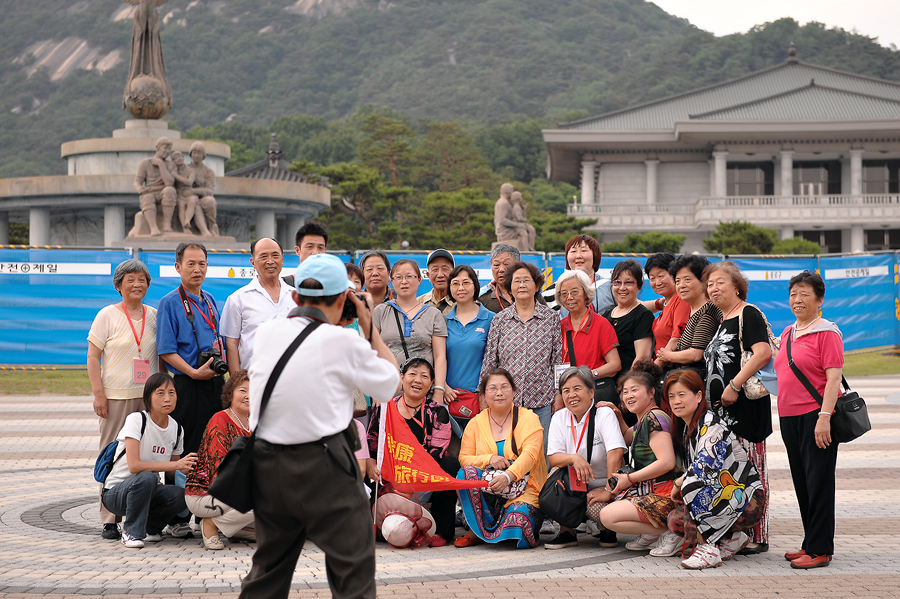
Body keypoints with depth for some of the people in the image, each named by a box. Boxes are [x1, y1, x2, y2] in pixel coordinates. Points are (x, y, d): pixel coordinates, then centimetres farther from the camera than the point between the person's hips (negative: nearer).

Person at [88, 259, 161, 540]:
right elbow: (93, 357, -2)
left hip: (148, 396, 4)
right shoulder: (107, 315, 0)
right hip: (116, 396, -3)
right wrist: (98, 394, -9)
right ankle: (109, 520, 5)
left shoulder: (154, 315, 11)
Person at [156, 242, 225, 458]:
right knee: (188, 447, -3)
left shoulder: (210, 300, 14)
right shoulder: (170, 302, -5)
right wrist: (194, 372, -19)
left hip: (216, 382, 6)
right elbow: (166, 351, -10)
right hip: (188, 386, -6)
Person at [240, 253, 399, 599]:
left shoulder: (266, 332, 4)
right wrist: (369, 326, 9)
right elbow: (390, 383, 3)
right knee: (354, 570, 4)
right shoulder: (342, 341, -10)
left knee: (268, 569, 19)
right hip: (323, 466, -6)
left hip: (266, 463, 6)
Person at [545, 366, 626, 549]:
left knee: (596, 508, -32)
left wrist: (609, 491, -30)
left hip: (602, 484, -3)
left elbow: (616, 452, -25)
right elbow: (552, 458, -6)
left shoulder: (604, 414, -14)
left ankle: (608, 530, 8)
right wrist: (574, 458, -28)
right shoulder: (559, 418, 0)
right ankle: (567, 532, -6)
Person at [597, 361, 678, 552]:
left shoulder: (655, 417, -14)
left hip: (661, 496, -11)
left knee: (608, 516, -21)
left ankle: (666, 531, -10)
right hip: (647, 490, 11)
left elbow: (667, 462, -24)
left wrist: (630, 478, -16)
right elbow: (628, 439, 40)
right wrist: (618, 416, 22)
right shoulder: (642, 421, 16)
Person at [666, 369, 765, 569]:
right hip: (720, 499, 9)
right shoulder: (686, 427, 10)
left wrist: (678, 484, -14)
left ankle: (708, 548, -23)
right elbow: (689, 470, 18)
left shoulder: (711, 424, -16)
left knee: (693, 482, -31)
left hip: (747, 501, -9)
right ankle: (732, 538, 7)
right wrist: (680, 486, -1)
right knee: (675, 520, -10)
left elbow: (705, 466, -28)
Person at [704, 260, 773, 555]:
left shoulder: (748, 314, -7)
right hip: (722, 408, 9)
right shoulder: (721, 321, 20)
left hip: (746, 406, -9)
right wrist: (713, 395, 17)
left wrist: (734, 386, -22)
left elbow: (763, 353, -21)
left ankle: (758, 537, 1)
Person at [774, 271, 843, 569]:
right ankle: (810, 544, 20)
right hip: (789, 416, 8)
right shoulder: (787, 333, 15)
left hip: (816, 416, -8)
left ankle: (820, 550, 1)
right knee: (801, 482, 11)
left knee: (818, 481, -4)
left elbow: (834, 377, -14)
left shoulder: (826, 332, -8)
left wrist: (824, 417, -21)